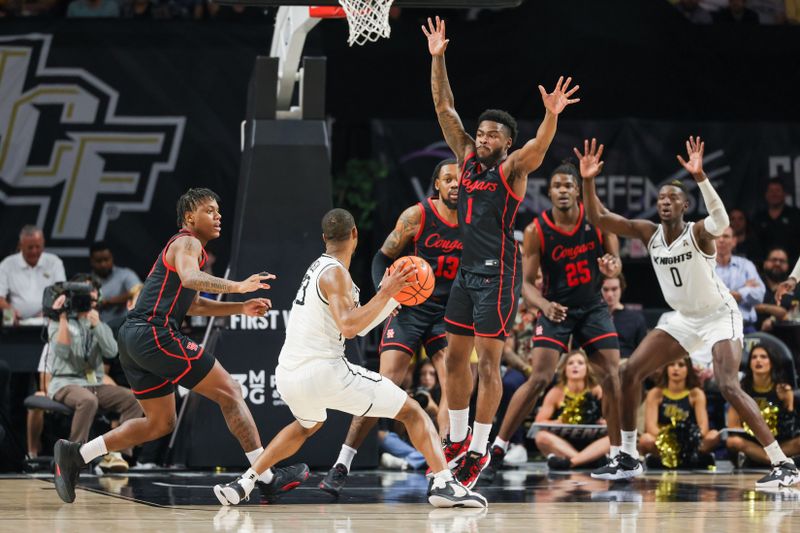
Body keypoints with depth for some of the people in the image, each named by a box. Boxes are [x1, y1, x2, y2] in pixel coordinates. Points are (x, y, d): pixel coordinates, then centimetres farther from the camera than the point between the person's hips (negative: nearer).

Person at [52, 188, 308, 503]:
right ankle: (268, 478, -6)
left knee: (160, 423, 17)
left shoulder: (184, 246, 27)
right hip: (154, 333, -10)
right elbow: (189, 278, -27)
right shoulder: (188, 243, -4)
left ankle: (75, 455, 9)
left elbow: (191, 304, 35)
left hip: (133, 336, 10)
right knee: (229, 392, -4)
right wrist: (237, 287, -36)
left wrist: (240, 308, 27)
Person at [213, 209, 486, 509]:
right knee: (412, 411, 0)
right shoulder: (335, 273, -8)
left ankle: (243, 484, 32)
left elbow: (352, 327, 27)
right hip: (323, 372, -9)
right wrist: (385, 294, -16)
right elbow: (349, 327, -22)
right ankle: (444, 484, -19)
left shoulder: (320, 267, 19)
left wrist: (392, 296, 26)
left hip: (287, 377, 9)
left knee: (308, 425, 41)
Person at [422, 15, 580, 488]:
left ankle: (479, 450, -1)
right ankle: (457, 440, 22)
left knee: (488, 362, -6)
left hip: (498, 272, -7)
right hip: (467, 269, 7)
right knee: (456, 358, 11)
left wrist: (552, 116, -49)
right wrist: (437, 58, 0)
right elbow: (445, 109, 8)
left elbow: (538, 147, -29)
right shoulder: (468, 159, 10)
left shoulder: (512, 168, -8)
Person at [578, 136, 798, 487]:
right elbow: (598, 219, -8)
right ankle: (628, 458, 12)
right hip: (684, 320, 7)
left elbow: (721, 221, -46)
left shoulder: (697, 233, -21)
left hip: (720, 316, -7)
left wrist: (700, 177, -58)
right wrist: (588, 180, -24)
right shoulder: (648, 233, -4)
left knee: (728, 387, -25)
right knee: (631, 373, 0)